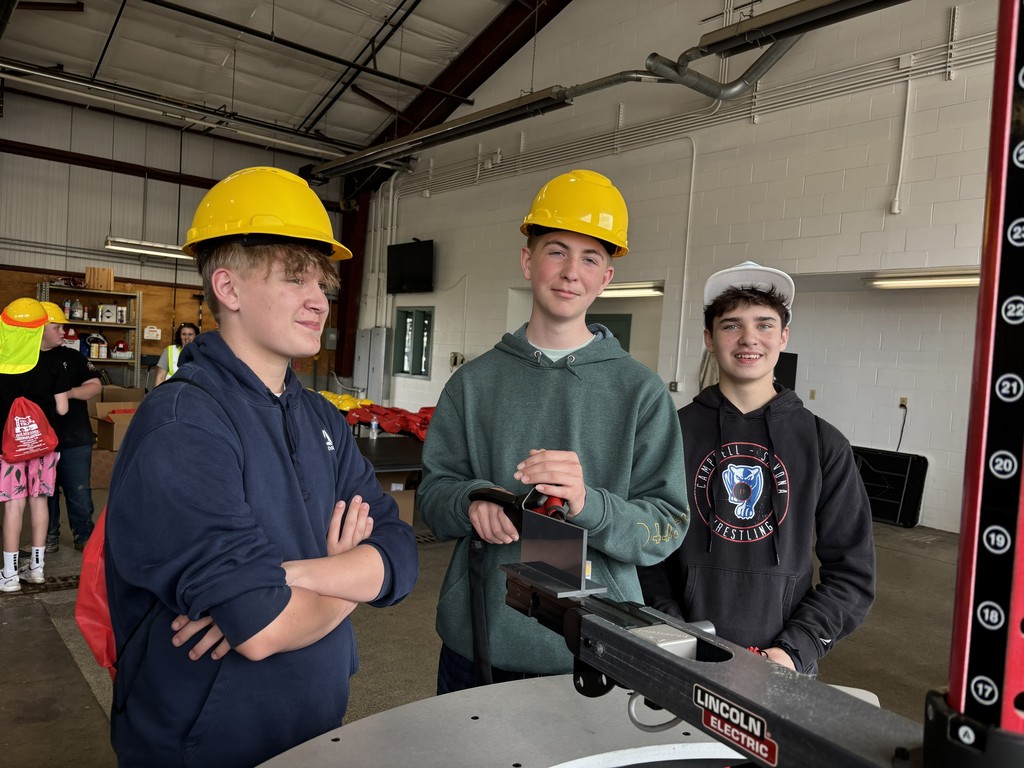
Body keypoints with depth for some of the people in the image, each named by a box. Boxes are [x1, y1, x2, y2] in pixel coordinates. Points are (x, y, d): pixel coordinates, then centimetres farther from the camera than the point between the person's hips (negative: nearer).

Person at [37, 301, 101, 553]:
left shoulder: (72, 357, 3)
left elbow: (95, 386, 0)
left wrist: (70, 392, -16)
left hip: (75, 439, 0)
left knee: (79, 492, 5)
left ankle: (84, 535, 17)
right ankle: (49, 535, 27)